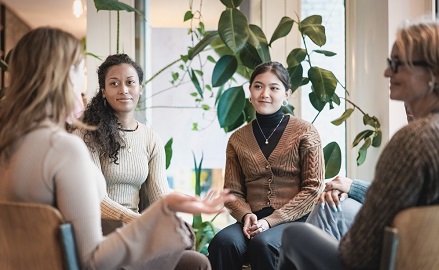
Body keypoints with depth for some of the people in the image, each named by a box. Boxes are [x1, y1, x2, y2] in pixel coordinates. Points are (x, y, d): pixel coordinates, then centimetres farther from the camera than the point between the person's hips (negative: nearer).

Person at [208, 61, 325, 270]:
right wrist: (246, 215, -11)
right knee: (223, 242, -31)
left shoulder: (305, 133, 3)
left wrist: (271, 220, -13)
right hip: (254, 222, 2)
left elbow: (313, 188, -2)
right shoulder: (238, 139, 13)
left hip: (295, 221, -2)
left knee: (263, 243, -35)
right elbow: (232, 191, 13)